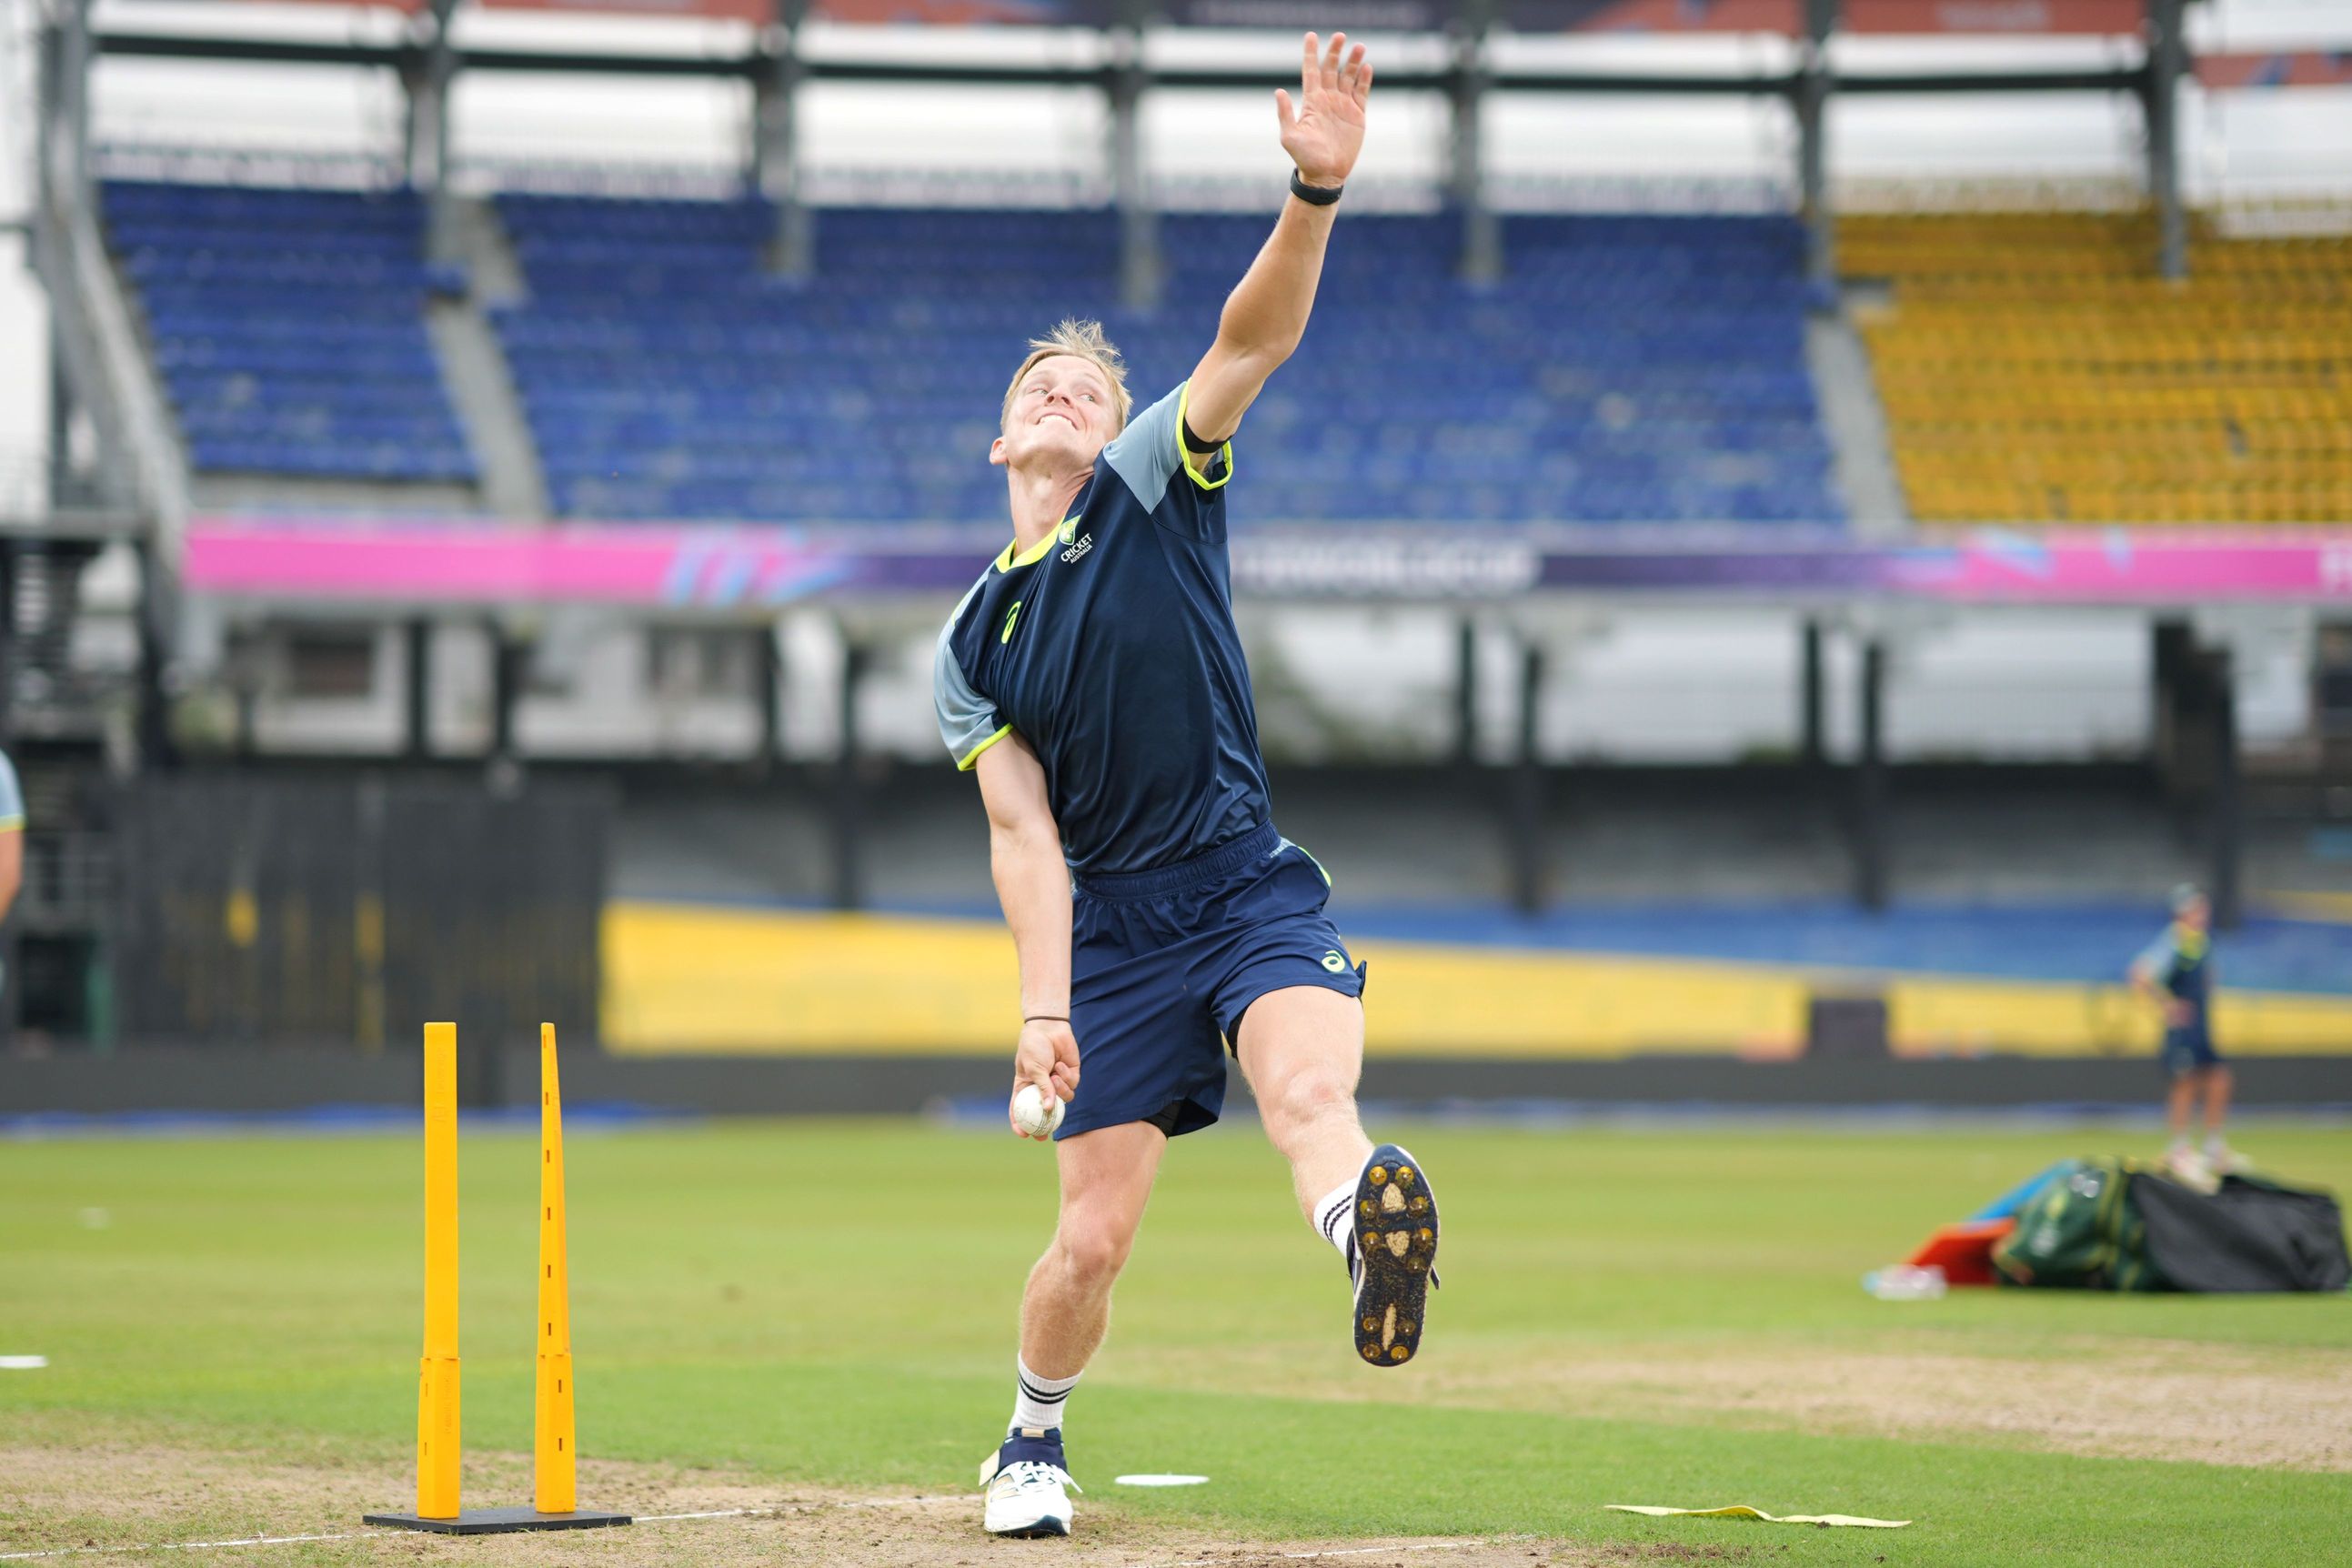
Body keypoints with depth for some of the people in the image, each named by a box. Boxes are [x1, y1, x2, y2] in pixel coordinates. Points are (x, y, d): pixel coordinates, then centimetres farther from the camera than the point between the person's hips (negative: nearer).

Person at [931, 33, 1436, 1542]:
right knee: (1093, 1240, 1)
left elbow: (1251, 342, -12)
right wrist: (1043, 1010, -15)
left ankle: (1374, 1242, -65)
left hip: (1251, 891, -2)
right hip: (1113, 928, 2)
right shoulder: (974, 642, 8)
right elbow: (1024, 835, -1)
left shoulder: (1158, 490, 4)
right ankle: (1033, 1444, 27)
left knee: (1310, 1088, -33)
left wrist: (1318, 194, -29)